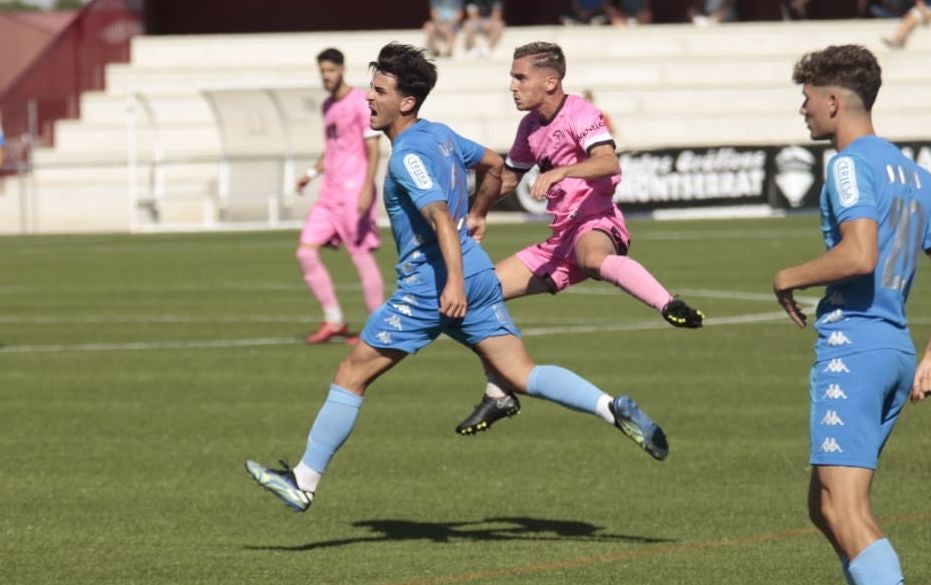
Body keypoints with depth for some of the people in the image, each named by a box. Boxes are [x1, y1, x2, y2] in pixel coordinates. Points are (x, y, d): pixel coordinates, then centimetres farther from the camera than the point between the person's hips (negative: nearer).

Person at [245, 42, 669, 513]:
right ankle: (614, 408, -18)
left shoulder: (408, 155, -14)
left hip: (429, 286, -9)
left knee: (352, 374, 2)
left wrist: (454, 280, -37)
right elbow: (494, 165, 29)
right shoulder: (441, 135, 12)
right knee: (523, 375, 3)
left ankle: (304, 481, 8)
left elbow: (441, 215, -27)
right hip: (478, 275, 9)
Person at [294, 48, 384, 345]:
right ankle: (333, 321, 7)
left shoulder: (360, 102, -8)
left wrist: (367, 189, -21)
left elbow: (373, 149, -12)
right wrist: (312, 173, 13)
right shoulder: (328, 106, 16)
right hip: (329, 194, 8)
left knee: (362, 257, -6)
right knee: (306, 251, -1)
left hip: (353, 193, -8)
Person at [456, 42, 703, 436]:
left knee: (591, 256, -46)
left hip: (596, 223, -9)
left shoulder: (578, 114, -10)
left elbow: (609, 163, -28)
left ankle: (671, 308, -57)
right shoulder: (531, 127, 15)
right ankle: (498, 396, 14)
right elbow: (509, 175, 35)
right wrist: (477, 215, 44)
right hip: (561, 238, 9)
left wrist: (561, 171, -40)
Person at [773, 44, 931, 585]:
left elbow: (860, 255, -24)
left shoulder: (851, 164, -9)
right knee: (824, 505, 16)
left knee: (846, 513, -14)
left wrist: (791, 278, -7)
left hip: (851, 345, -9)